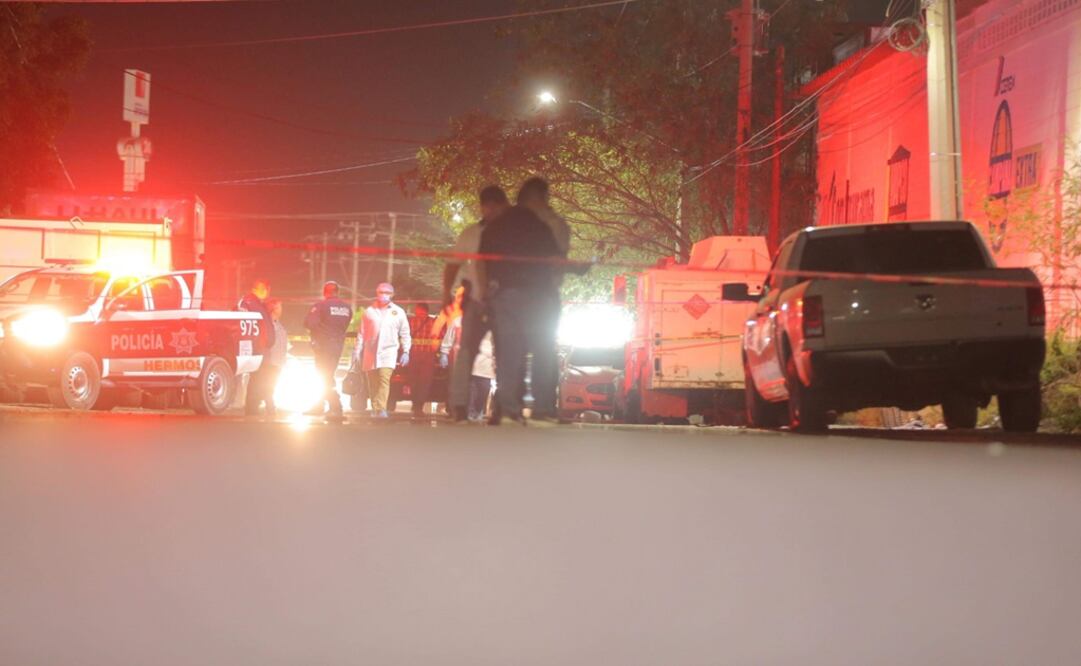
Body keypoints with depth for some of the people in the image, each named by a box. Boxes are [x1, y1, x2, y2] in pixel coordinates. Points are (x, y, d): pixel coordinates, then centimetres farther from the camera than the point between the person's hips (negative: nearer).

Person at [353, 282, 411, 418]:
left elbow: (405, 334, 10)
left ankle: (381, 409, -26)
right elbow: (361, 334, 10)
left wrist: (406, 352, 1)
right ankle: (374, 410, 13)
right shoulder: (369, 311, 9)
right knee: (372, 383, 3)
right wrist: (357, 351, 5)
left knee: (384, 379, -20)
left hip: (388, 351, -2)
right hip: (370, 352, 2)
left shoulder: (398, 312, 8)